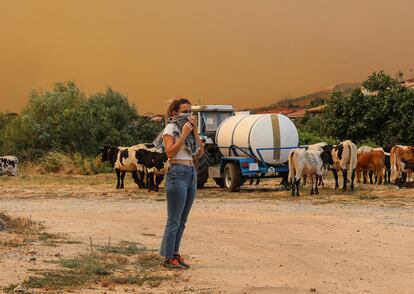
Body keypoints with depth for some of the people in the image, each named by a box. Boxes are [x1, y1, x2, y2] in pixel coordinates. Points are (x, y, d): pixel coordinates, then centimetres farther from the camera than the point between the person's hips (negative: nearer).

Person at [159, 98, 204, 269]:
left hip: (192, 173, 8)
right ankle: (168, 258, -5)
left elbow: (200, 152, 10)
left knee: (182, 220, 10)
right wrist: (183, 135, -15)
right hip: (177, 173, -8)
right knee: (174, 220, -8)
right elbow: (170, 152, -16)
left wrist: (194, 132, 2)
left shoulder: (188, 128, 17)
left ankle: (175, 254, 16)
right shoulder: (170, 129, -3)